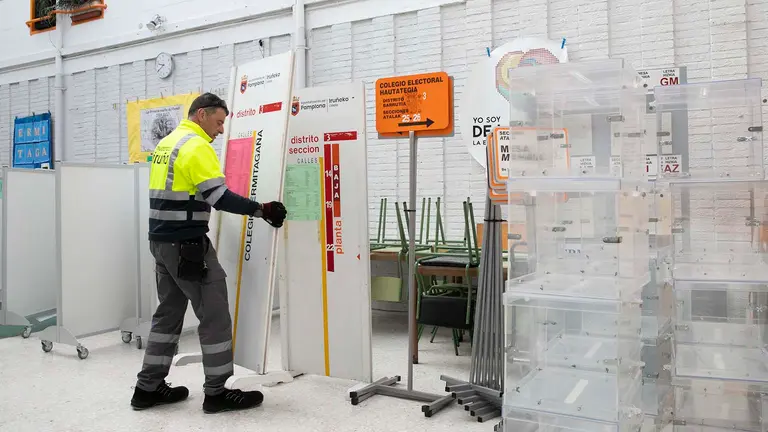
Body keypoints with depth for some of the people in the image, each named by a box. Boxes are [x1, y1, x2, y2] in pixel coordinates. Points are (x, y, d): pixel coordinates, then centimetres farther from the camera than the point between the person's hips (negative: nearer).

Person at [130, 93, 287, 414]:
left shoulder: (165, 144, 15)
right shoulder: (197, 146, -14)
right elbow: (220, 197, -21)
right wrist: (261, 210, -18)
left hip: (161, 241, 10)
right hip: (187, 245, -10)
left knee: (169, 311, 16)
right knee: (214, 314, -2)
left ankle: (149, 388, 22)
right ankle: (217, 393, 6)